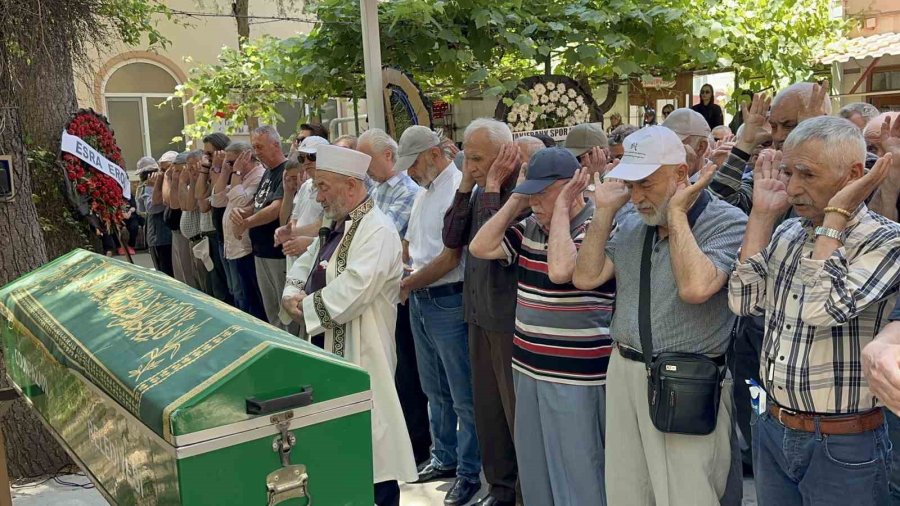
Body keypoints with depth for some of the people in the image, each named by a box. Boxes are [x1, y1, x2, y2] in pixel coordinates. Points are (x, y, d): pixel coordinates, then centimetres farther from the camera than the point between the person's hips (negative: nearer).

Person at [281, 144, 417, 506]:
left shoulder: (376, 230, -17)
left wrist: (305, 308, -14)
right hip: (328, 346, 9)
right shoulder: (334, 227, 14)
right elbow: (302, 267, 19)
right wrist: (292, 296, -2)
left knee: (368, 430, 1)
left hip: (361, 353, -9)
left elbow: (351, 291, -27)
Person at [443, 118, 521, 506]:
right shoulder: (480, 191, 8)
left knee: (518, 409, 5)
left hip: (509, 317, -8)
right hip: (479, 314, 8)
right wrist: (465, 187, -3)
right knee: (487, 405, 17)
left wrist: (492, 185, -19)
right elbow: (452, 238, 3)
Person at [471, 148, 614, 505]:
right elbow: (480, 247, 3)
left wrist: (561, 209, -19)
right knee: (534, 470, 20)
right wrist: (515, 203, 0)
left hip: (575, 376, -7)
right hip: (529, 369, 8)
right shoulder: (529, 228, 8)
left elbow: (561, 270, -29)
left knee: (577, 474, 4)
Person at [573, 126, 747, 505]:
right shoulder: (629, 221, 8)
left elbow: (695, 287, -26)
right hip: (624, 373, 6)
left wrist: (676, 213, -17)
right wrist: (605, 211, -3)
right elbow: (585, 277, 1)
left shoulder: (727, 222, -10)